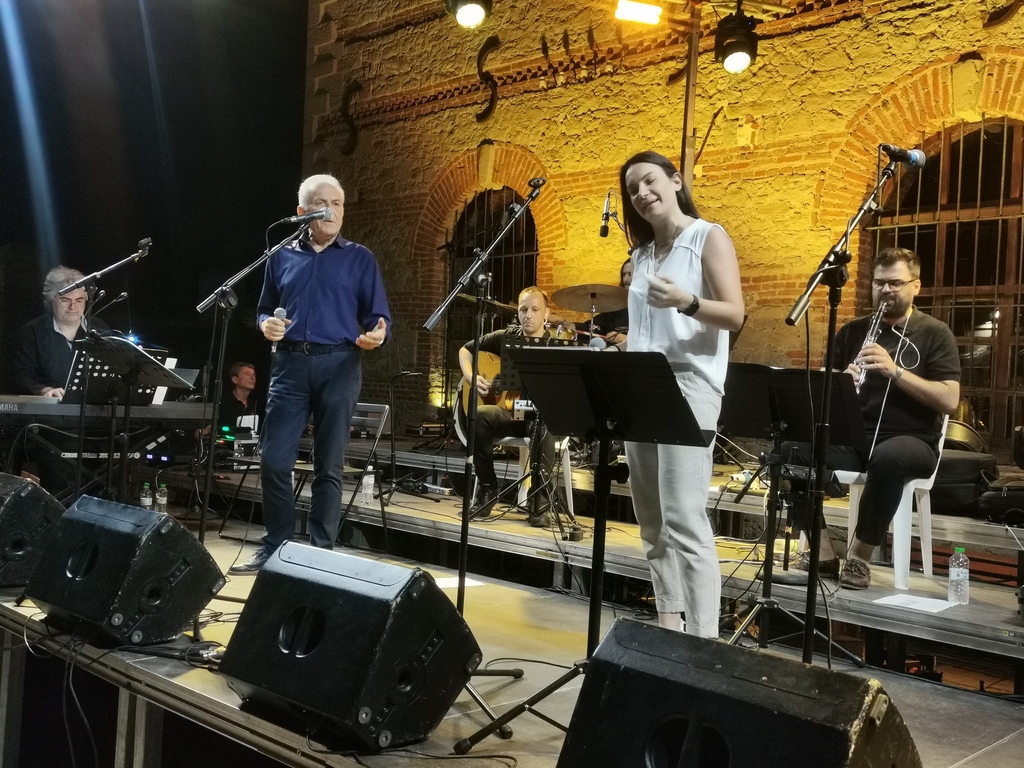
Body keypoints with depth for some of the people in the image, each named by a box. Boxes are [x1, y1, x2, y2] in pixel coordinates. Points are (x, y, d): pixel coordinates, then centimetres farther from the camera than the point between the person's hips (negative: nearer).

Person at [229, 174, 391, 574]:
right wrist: (266, 325, -4)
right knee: (274, 461, -1)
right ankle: (275, 548, 14)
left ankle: (321, 552, 12)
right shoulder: (282, 256, 12)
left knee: (328, 466, 3)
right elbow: (264, 309, 19)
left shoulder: (360, 259, 5)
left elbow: (379, 316, 2)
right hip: (290, 364, 2)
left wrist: (376, 335, -20)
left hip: (338, 366, -2)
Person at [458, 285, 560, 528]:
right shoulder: (505, 338, 7)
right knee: (478, 416, -31)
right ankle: (487, 489, -15)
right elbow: (465, 349, 16)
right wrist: (471, 377, -2)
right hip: (508, 410, 3)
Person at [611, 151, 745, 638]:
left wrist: (686, 301, -26)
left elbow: (734, 315, -10)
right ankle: (667, 625, 17)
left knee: (684, 519, -16)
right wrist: (619, 347, 9)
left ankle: (703, 639, -13)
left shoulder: (709, 238, 0)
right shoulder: (642, 252, 19)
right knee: (652, 521, 8)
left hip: (689, 386, -7)